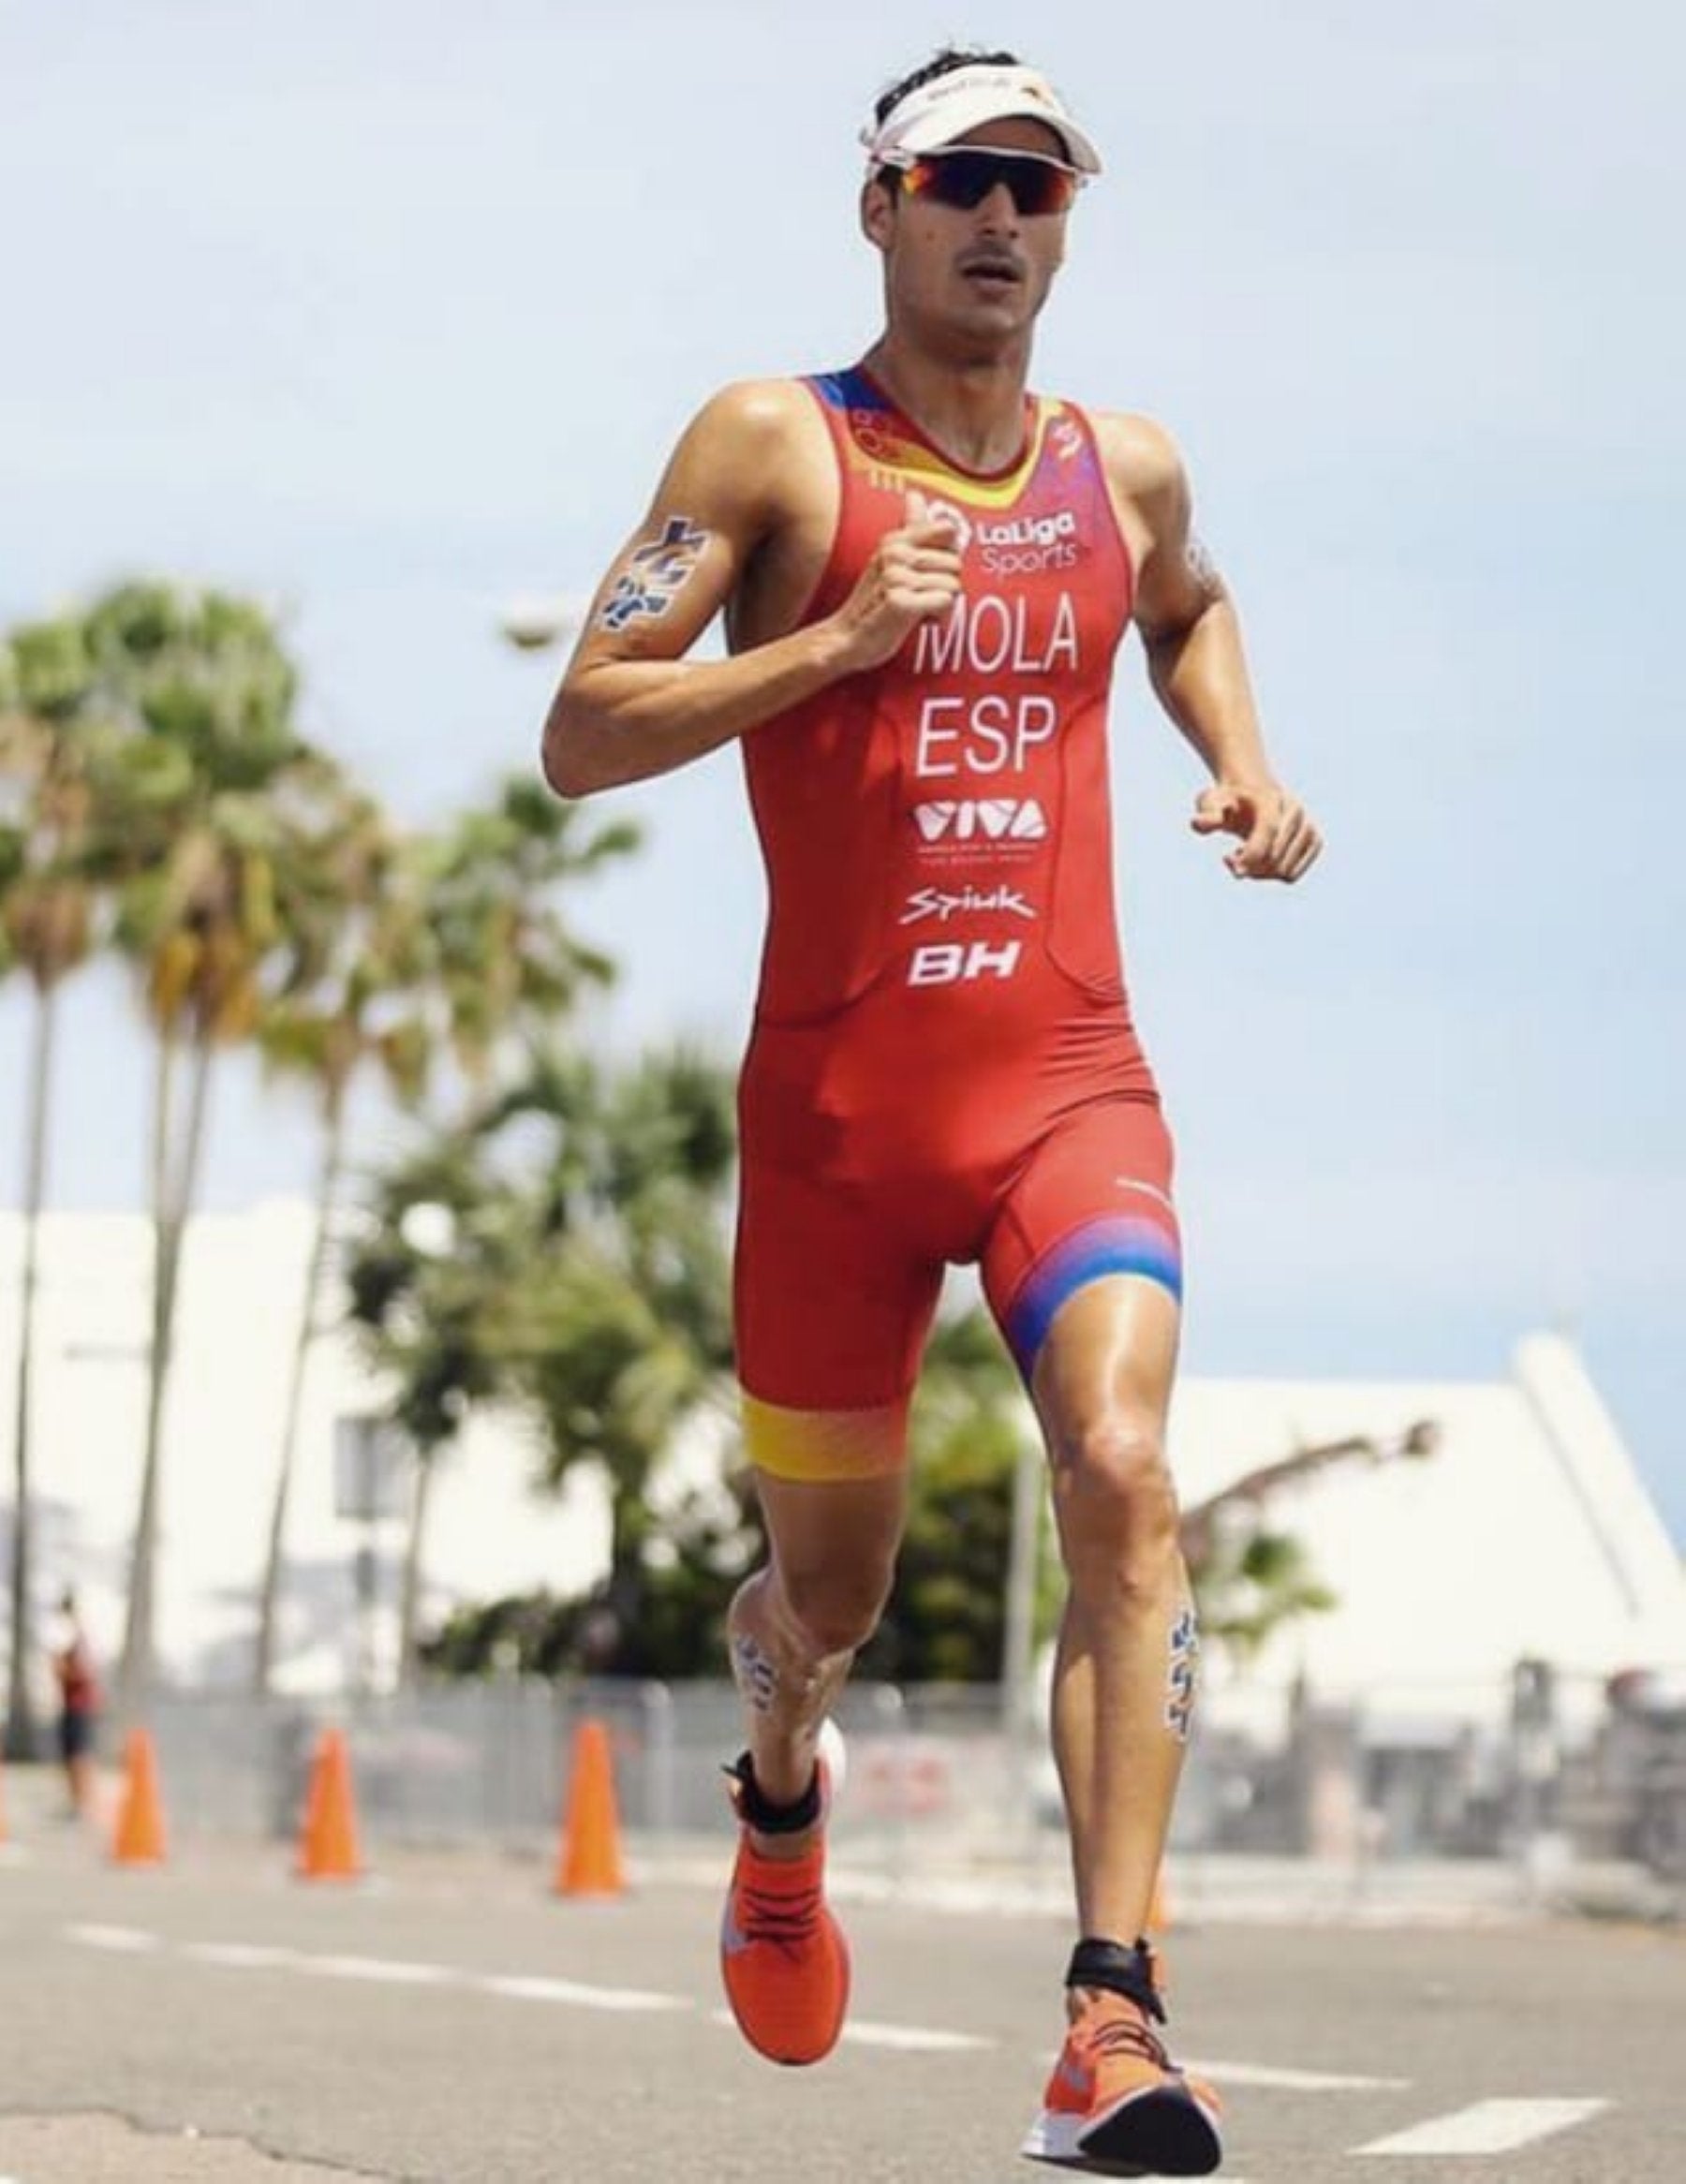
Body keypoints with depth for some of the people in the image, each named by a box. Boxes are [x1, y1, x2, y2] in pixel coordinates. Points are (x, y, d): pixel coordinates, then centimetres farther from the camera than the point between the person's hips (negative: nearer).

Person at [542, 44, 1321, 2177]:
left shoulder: (1126, 470, 11)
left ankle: (1113, 2011, -27)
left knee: (1123, 1475, -24)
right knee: (828, 1586, 11)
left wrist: (1245, 767, 15)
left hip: (1070, 1085, 1)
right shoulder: (773, 446, -1)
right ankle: (781, 1802, 48)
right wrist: (833, 641, -17)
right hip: (836, 1103, -1)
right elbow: (581, 736, -6)